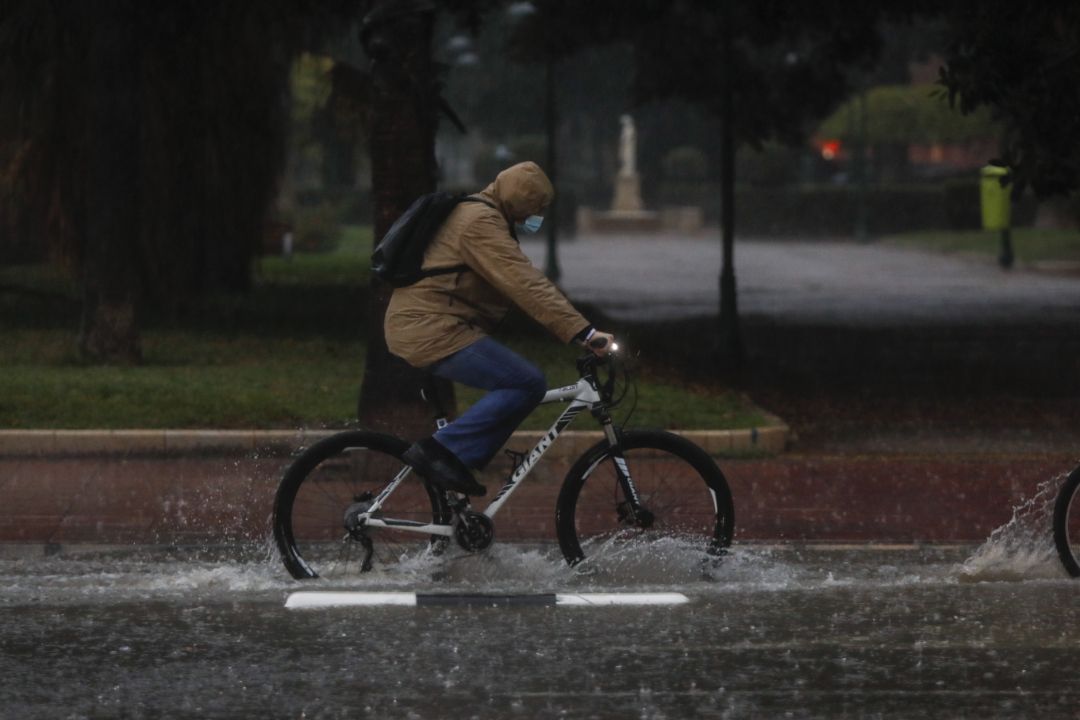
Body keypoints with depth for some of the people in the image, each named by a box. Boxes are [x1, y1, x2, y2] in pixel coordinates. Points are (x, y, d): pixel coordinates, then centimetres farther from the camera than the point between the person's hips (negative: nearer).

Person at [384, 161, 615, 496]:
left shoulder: (478, 214, 21)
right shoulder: (480, 222, -14)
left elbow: (524, 283, 27)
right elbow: (527, 286, -24)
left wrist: (579, 329, 25)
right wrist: (583, 331, -28)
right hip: (432, 331, -11)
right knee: (527, 384, -15)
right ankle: (441, 449, -17)